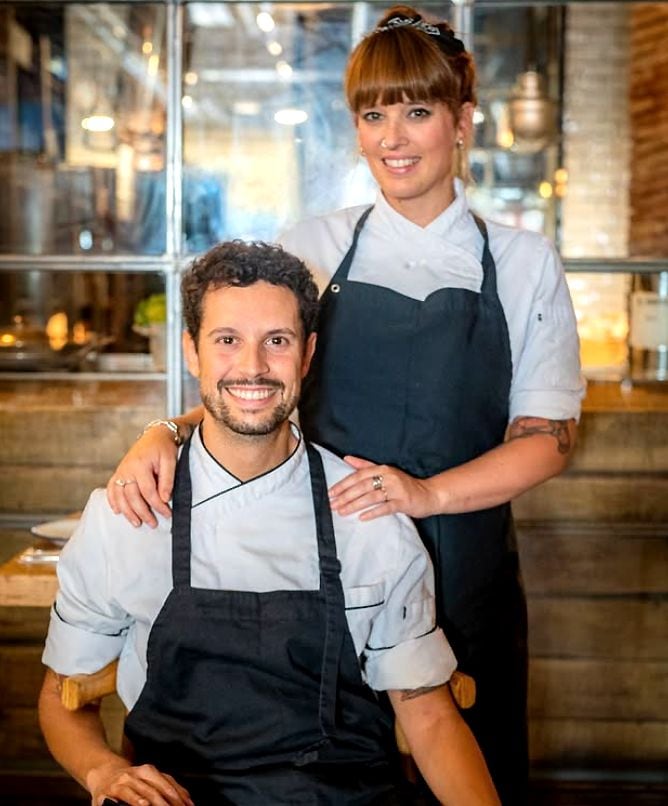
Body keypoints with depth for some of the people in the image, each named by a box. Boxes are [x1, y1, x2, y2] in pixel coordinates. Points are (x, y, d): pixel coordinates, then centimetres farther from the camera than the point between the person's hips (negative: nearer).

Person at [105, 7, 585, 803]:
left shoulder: (523, 263, 3)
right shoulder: (314, 248, 3)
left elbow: (548, 437, -1)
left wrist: (427, 492, -17)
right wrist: (165, 434, -18)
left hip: (463, 578, 0)